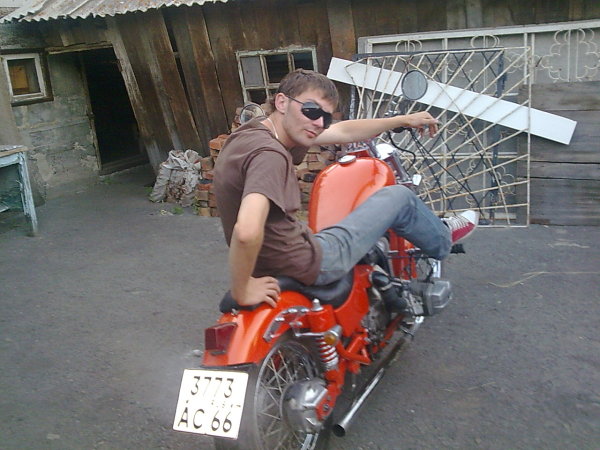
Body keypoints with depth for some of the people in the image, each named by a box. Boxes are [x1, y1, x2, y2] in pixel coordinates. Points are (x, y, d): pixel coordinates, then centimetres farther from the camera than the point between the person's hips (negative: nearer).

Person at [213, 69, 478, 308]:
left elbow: (344, 132, 12)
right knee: (399, 197, 9)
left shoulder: (256, 131, 2)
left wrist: (403, 120, 19)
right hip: (306, 265, -9)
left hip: (269, 262, 9)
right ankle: (442, 240, 38)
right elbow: (246, 232, -43)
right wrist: (242, 291, -27)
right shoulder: (269, 154, -28)